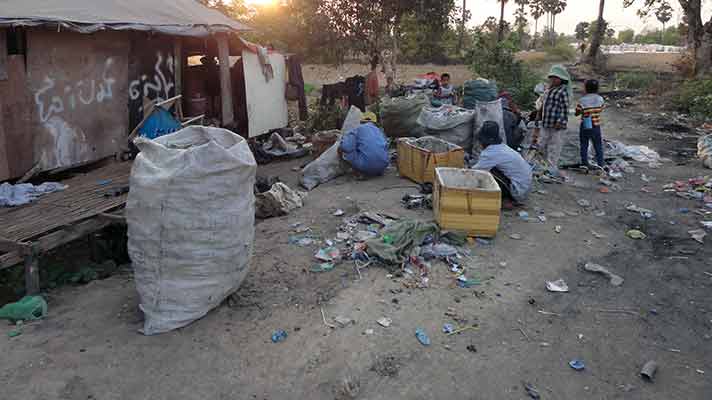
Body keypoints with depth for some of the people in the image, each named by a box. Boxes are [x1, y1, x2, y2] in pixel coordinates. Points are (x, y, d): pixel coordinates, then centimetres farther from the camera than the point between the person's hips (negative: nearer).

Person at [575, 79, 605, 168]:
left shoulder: (582, 100, -14)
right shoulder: (600, 99, -6)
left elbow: (577, 113, -6)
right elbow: (601, 110, 7)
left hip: (585, 127, -1)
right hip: (596, 126, 1)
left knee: (584, 146, 11)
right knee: (598, 147, 11)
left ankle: (584, 166, 15)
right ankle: (600, 165, 11)